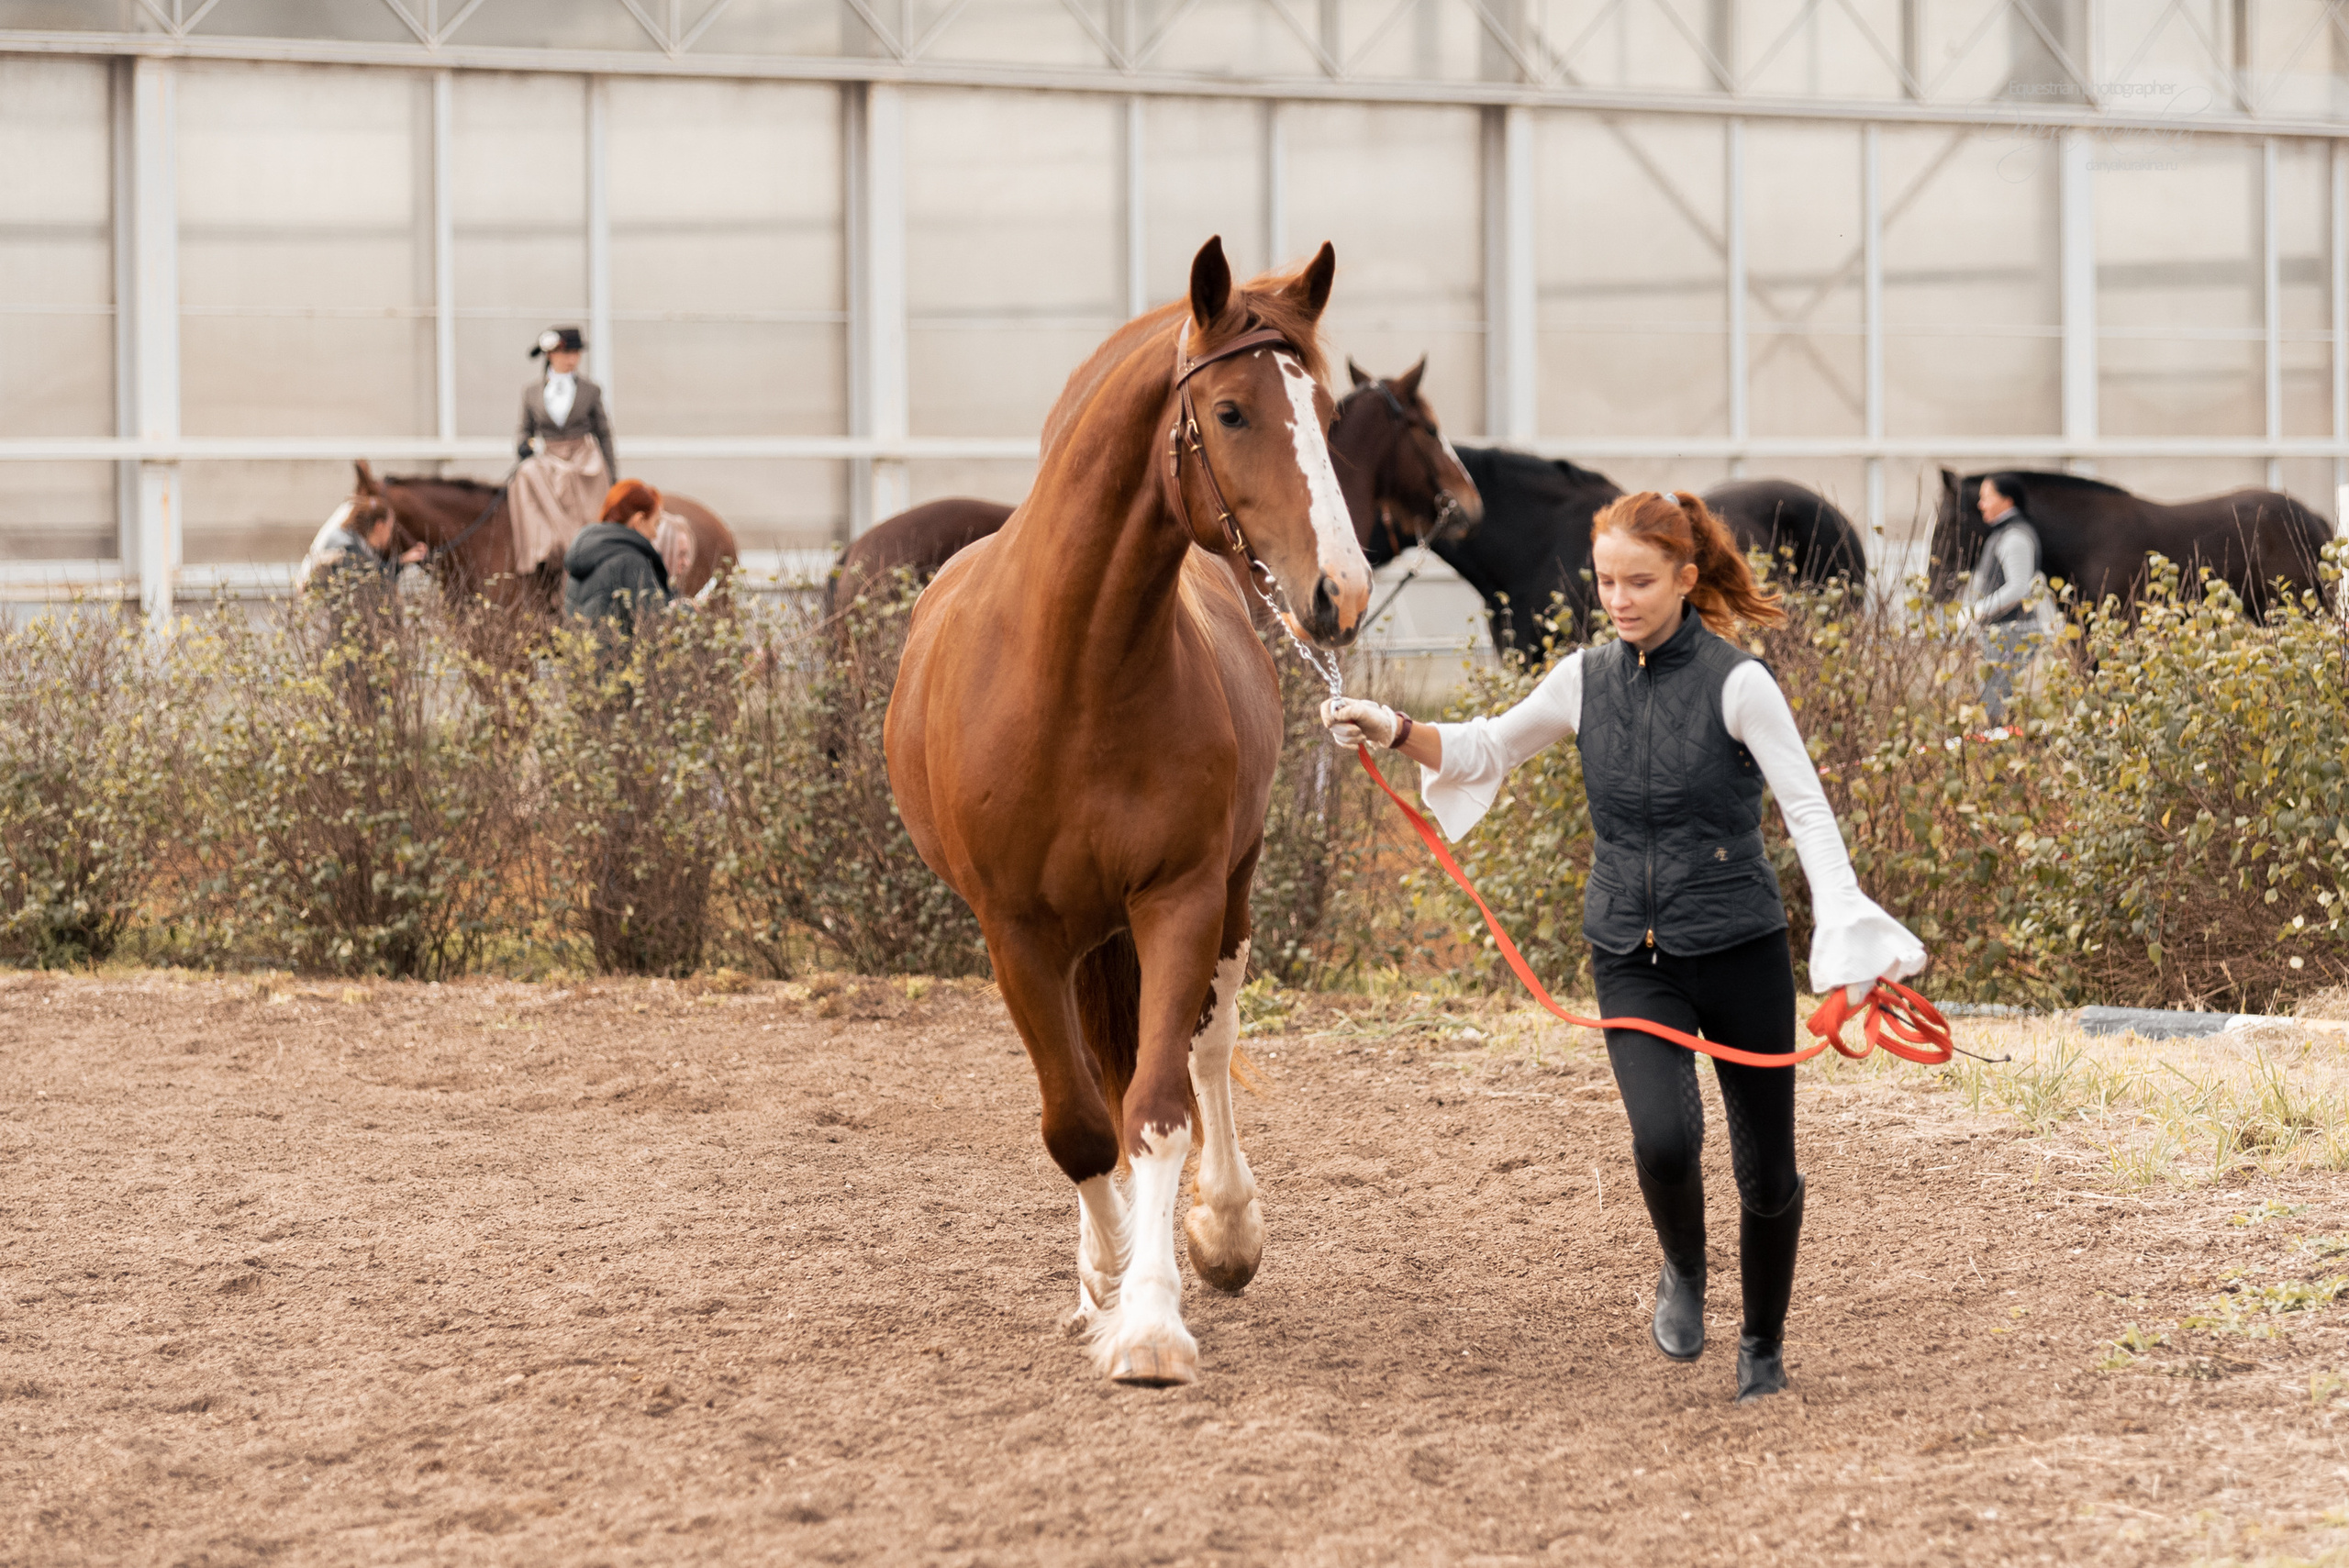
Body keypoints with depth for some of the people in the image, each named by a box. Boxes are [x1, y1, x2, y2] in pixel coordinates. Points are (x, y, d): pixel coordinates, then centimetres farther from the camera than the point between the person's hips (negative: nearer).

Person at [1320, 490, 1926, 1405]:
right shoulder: (1586, 681, 4)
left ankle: (1765, 1346, 31)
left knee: (1766, 1172, 5)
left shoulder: (1736, 683, -10)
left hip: (1739, 950, -2)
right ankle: (1683, 1271, 11)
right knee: (1664, 1139, -22)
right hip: (1633, 959, 2)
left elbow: (1808, 813, -12)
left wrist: (1849, 932, -23)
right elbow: (1486, 751, 18)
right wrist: (1398, 734, 0)